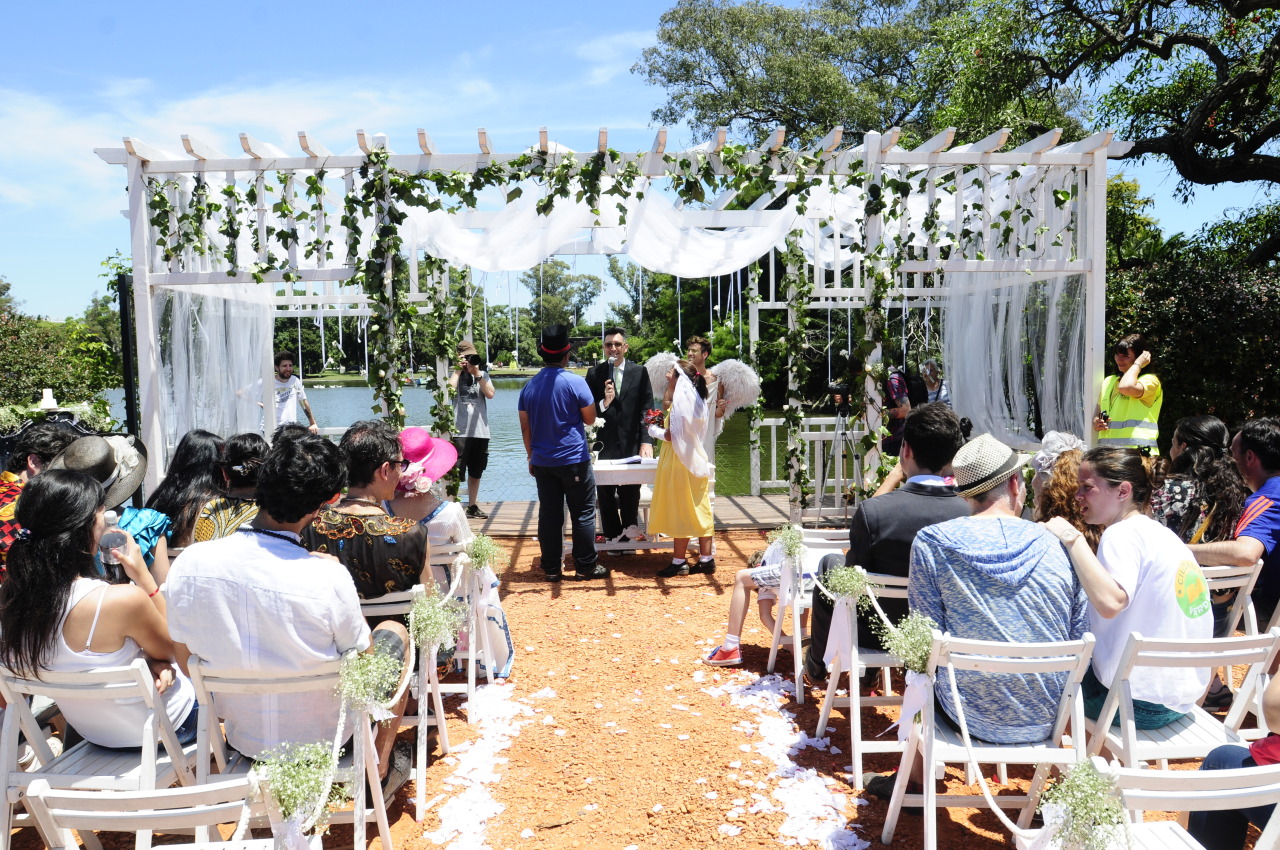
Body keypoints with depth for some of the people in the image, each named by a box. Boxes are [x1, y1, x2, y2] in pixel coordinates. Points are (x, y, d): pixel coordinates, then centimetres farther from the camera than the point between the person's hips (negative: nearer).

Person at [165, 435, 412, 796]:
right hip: (323, 738, -4)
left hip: (242, 739, 4)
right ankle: (381, 768, 29)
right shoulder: (328, 577, -31)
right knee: (395, 631, 21)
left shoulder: (188, 563, -19)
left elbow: (186, 663, -3)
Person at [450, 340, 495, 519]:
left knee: (475, 473, 15)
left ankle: (472, 506, 26)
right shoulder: (455, 374, 2)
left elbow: (490, 394, -6)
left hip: (480, 432, 4)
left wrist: (477, 373, -10)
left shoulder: (483, 375, 10)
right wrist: (459, 369, -12)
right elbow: (449, 389, -19)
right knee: (455, 473, -5)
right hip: (459, 432, -4)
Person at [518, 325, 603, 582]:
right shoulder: (575, 383, -11)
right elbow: (590, 418, -3)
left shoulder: (529, 386, 5)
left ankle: (551, 568, 13)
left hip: (542, 461, 5)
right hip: (574, 460, -5)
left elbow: (525, 427, 9)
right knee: (583, 513, 5)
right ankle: (586, 566, 9)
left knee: (549, 515, 8)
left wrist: (531, 456, 18)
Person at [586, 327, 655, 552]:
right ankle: (613, 536, 20)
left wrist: (646, 441, -10)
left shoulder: (639, 372, 3)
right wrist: (604, 403, -18)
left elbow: (647, 408, -1)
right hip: (605, 444, 1)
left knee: (631, 492, 8)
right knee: (605, 493, 7)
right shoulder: (594, 373, 4)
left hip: (632, 444, 0)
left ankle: (629, 533, 23)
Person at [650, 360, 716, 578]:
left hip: (679, 462, -9)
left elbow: (671, 435, -20)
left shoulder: (681, 402, -17)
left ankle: (679, 562, 6)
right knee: (699, 510, 10)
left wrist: (653, 430, -1)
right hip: (696, 460, 9)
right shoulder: (697, 401, 10)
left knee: (680, 512, -1)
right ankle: (706, 559, 13)